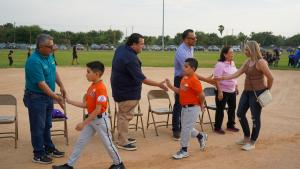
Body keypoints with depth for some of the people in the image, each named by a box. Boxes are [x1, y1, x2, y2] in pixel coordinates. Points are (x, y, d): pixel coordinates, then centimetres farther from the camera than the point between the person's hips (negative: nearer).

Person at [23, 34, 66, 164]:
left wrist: (61, 86, 10)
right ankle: (38, 155, 16)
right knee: (38, 127, 4)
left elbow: (54, 72, 16)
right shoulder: (34, 61, -26)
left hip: (48, 96, 8)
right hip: (36, 98, -8)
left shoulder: (49, 56, 1)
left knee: (47, 125, 19)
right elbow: (41, 84, -27)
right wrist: (56, 97, -25)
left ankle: (49, 149, 33)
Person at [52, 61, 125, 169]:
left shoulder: (101, 88, -23)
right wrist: (69, 101, 5)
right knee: (80, 141, 11)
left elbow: (98, 110, -25)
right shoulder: (91, 87, 5)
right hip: (91, 119, 9)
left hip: (100, 120, -9)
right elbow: (85, 105, 9)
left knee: (107, 143, 6)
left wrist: (84, 123, -22)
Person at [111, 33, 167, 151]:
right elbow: (141, 78, -28)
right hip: (127, 91, -10)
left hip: (120, 87, 10)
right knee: (125, 116, 0)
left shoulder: (121, 49, 1)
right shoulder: (130, 59, -29)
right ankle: (122, 142, 11)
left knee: (122, 114, 20)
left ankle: (122, 137, 34)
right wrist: (158, 84, -22)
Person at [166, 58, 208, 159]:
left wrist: (201, 105, -3)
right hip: (184, 108, 9)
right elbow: (180, 91, 13)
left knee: (185, 128, -1)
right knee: (186, 128, 19)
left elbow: (201, 95, -19)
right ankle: (201, 137, 44)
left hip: (192, 108, -9)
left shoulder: (194, 80, -22)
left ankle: (184, 150, 15)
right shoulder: (184, 79, 6)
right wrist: (170, 86, 1)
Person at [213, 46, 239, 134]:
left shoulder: (232, 63, 6)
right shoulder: (220, 64, -19)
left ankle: (230, 125, 33)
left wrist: (236, 86, 17)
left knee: (232, 108, 17)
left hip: (232, 90, 8)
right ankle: (217, 127, 16)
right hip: (223, 91, -8)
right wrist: (219, 91, -25)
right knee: (220, 110, 3)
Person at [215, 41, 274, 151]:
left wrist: (267, 90, -3)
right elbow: (237, 74, 6)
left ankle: (252, 143, 16)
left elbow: (270, 78, -16)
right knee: (240, 113, 13)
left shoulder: (260, 62, -17)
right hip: (247, 91, 9)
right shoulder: (247, 62, 8)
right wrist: (223, 78, -2)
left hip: (258, 92, -9)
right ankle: (246, 137, 30)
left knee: (255, 118, 2)